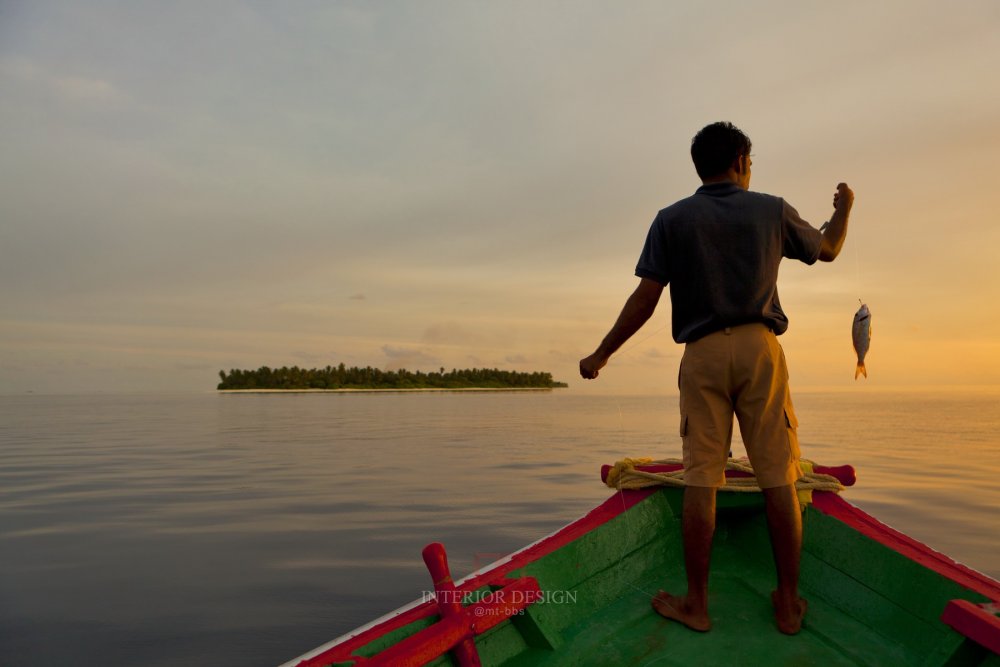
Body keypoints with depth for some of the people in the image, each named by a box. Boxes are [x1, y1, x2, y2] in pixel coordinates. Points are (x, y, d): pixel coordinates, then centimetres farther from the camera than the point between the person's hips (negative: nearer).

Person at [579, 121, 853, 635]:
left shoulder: (672, 220, 5)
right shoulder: (772, 211, 10)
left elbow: (645, 298, -2)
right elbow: (827, 249, 28)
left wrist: (602, 353, 6)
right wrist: (843, 209, 49)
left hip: (702, 353, -1)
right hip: (760, 347, 1)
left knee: (700, 480, 1)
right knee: (778, 479, 6)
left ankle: (696, 604, 10)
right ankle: (789, 603, 15)